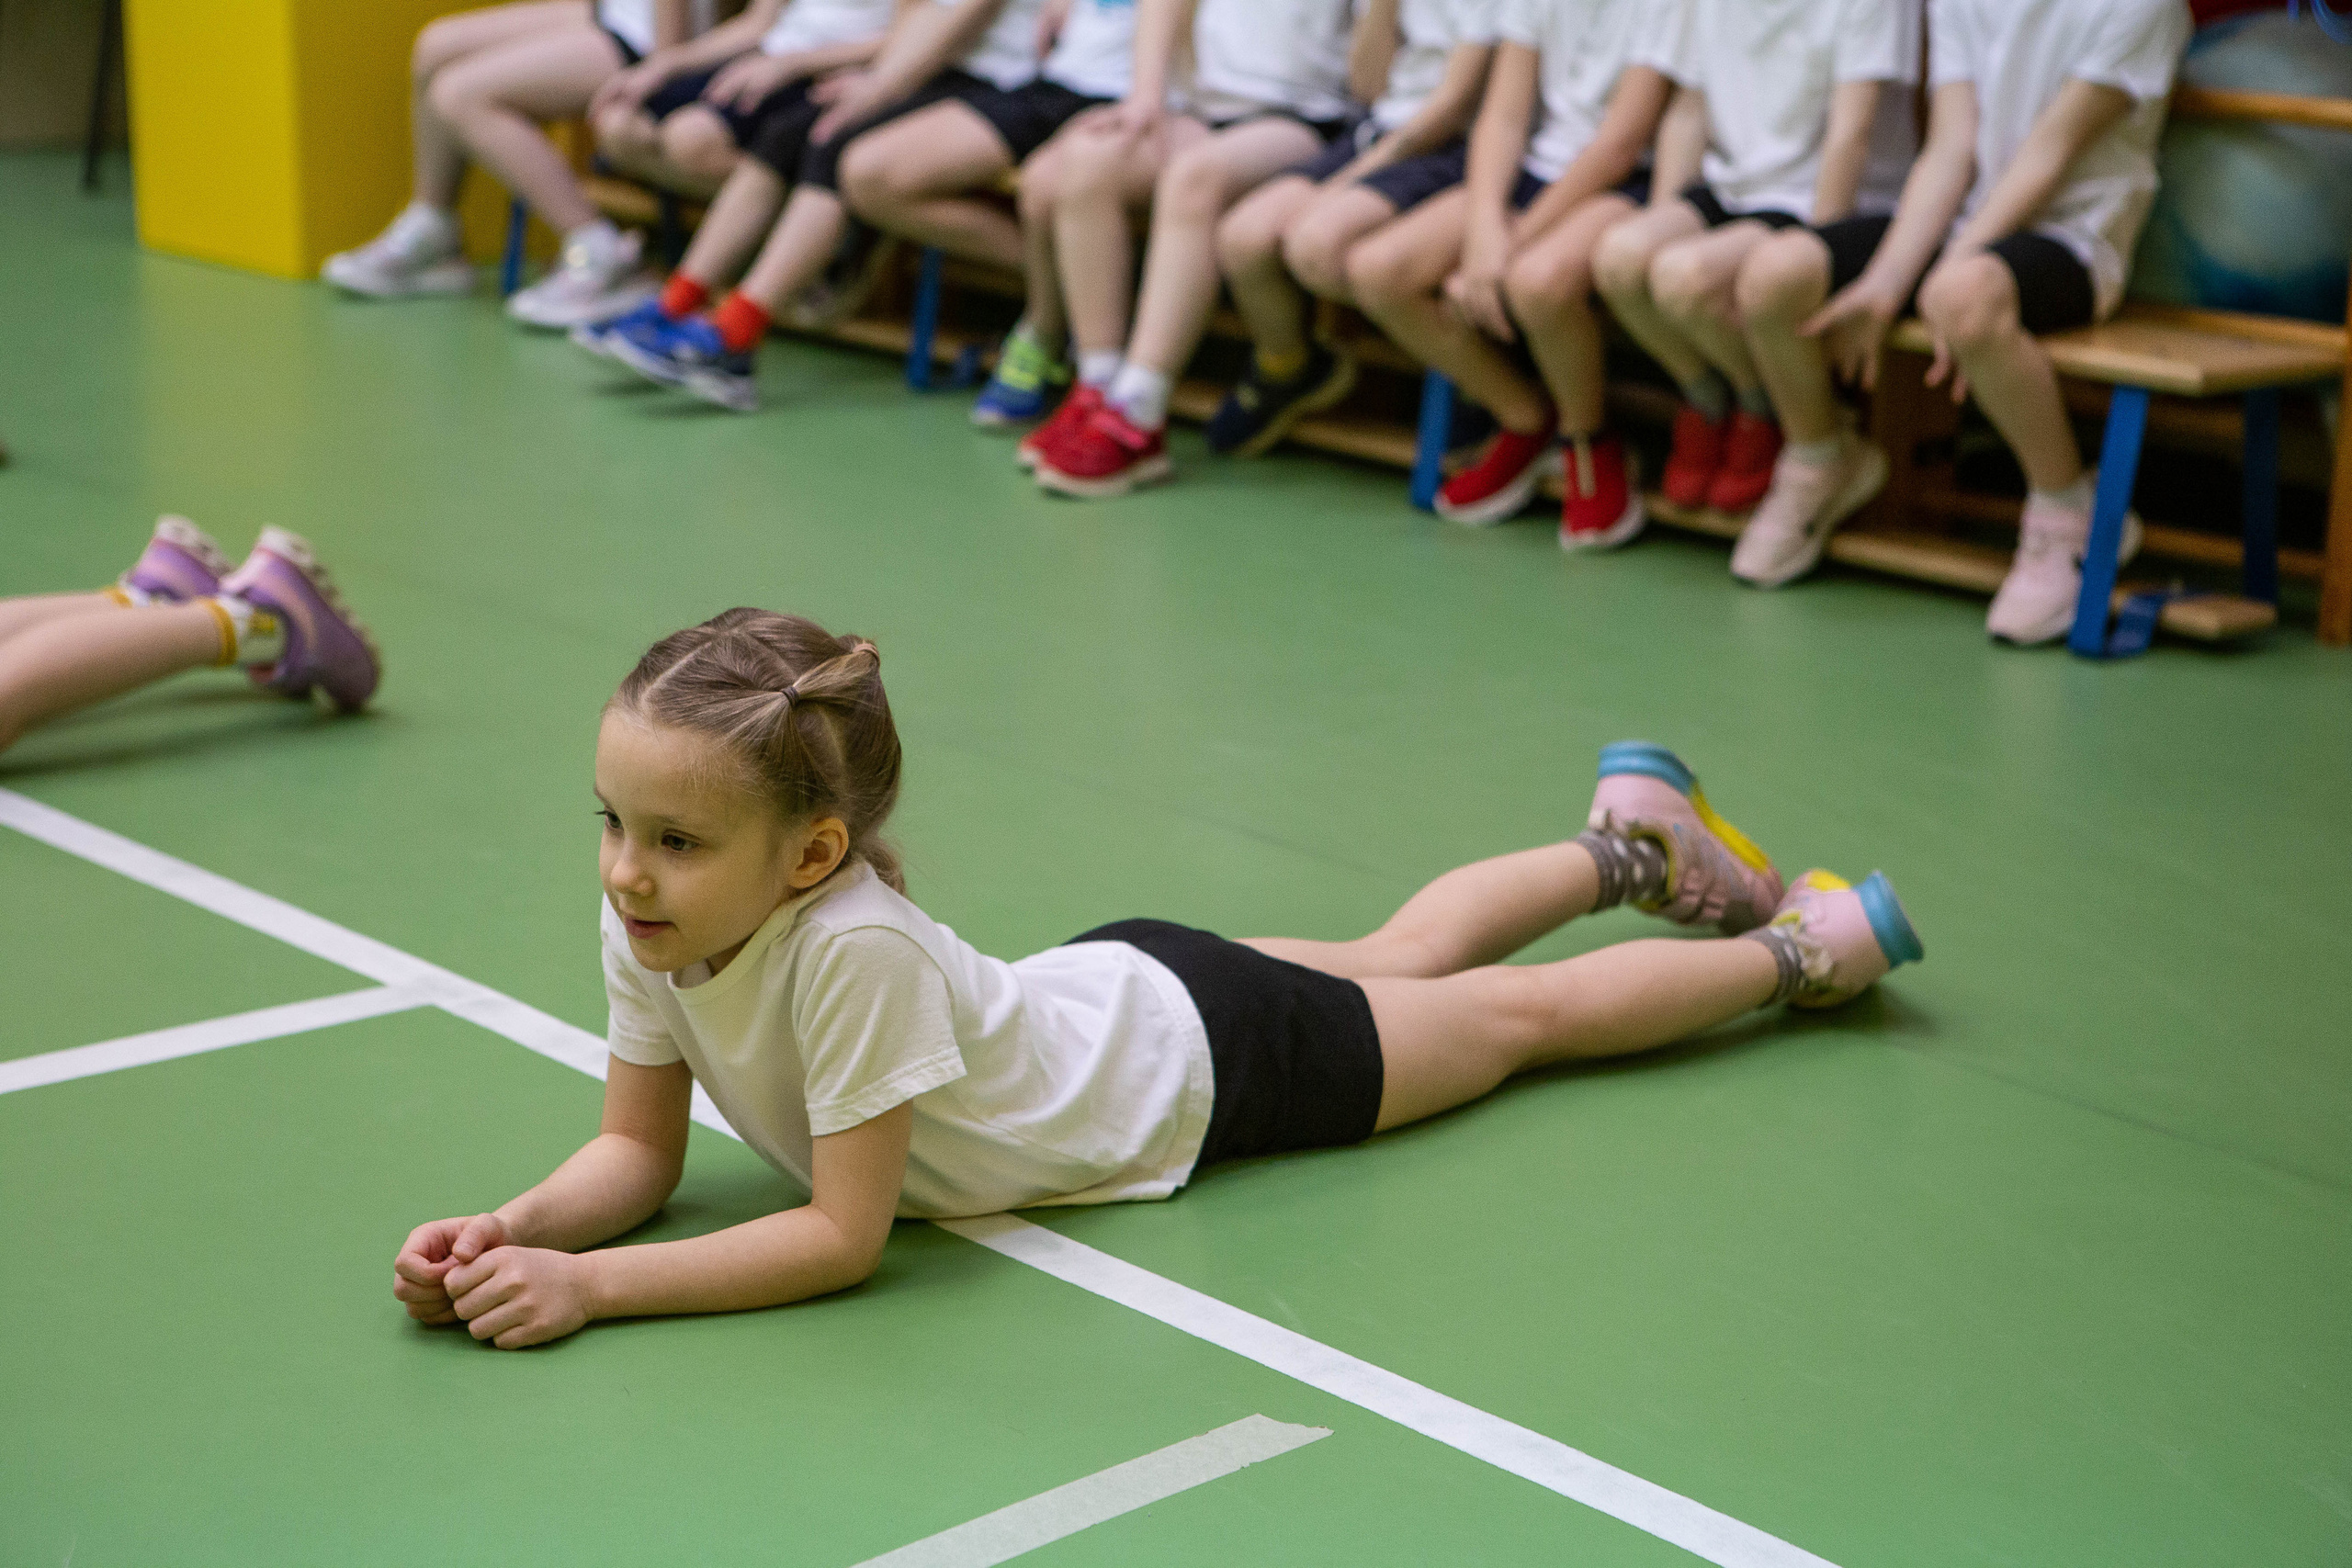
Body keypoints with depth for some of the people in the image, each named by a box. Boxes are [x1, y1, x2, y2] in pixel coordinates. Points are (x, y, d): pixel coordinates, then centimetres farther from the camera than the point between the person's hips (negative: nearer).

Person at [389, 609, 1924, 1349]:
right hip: (1089, 990, 6)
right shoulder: (651, 927, -24)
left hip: (1190, 1054, -6)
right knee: (1391, 958, 30)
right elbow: (638, 1152, -12)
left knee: (1521, 1012, 16)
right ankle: (1628, 835, 54)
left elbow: (843, 1236, -38)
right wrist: (511, 1230, -32)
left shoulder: (854, 944, -44)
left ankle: (1794, 948, 38)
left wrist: (589, 1287, -44)